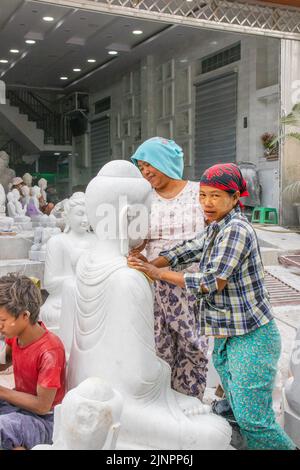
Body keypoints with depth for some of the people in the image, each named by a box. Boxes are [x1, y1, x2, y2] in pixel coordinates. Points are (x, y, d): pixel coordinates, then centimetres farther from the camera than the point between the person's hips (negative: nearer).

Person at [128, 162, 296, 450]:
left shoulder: (236, 230, -19)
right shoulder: (215, 230, 10)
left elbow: (212, 283, -24)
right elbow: (183, 252, 7)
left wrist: (159, 273, -20)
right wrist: (146, 267, -8)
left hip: (251, 339, -9)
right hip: (226, 337, 9)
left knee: (253, 419, -3)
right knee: (237, 413, 18)